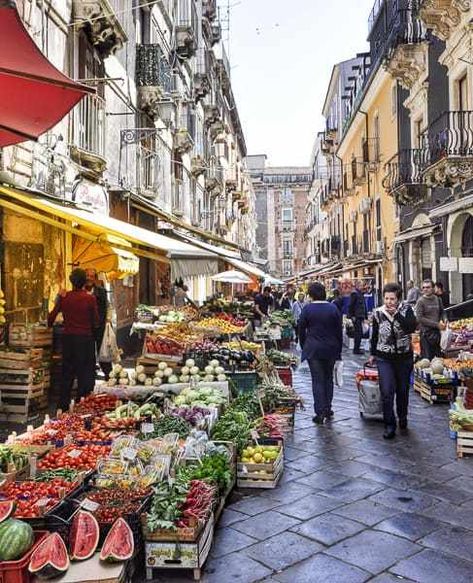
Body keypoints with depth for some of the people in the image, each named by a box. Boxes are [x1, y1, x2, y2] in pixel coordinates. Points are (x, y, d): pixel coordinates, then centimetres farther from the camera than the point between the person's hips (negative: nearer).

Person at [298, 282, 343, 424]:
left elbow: (301, 330, -2)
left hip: (313, 349, -2)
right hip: (331, 349, 3)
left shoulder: (307, 309, -7)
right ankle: (328, 410, 22)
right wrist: (339, 350, 10)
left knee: (317, 381, 1)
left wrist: (304, 347, 10)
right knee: (328, 378, 16)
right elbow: (339, 331, 3)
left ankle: (320, 413, 0)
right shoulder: (333, 308, 0)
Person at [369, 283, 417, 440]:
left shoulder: (406, 309, -7)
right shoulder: (378, 313, -5)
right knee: (387, 392, -10)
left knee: (403, 390, 15)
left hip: (404, 357, 1)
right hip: (384, 358, 0)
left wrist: (396, 314, -26)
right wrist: (372, 354, 15)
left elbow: (412, 328, -23)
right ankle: (389, 425, 3)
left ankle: (403, 418, 38)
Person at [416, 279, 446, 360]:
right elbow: (420, 318, -15)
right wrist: (436, 324, -15)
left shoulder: (438, 299, 6)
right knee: (427, 358, -2)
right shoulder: (420, 301, -9)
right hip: (426, 332, -5)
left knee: (438, 356, 14)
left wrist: (441, 321, 0)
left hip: (437, 331, 5)